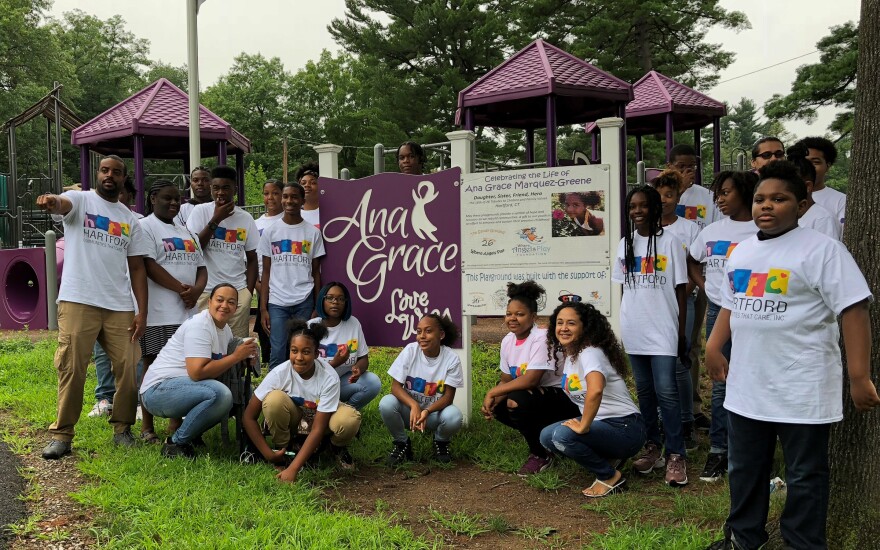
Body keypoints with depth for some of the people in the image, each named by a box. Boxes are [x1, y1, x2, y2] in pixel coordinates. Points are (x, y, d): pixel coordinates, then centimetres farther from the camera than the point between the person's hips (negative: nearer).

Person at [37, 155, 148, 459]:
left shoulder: (131, 220, 15)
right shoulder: (81, 200, 4)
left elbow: (137, 268, 13)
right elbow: (63, 204, -22)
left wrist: (142, 311, 4)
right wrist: (51, 201, -48)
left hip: (121, 307, 4)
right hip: (78, 302, -3)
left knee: (130, 368, 1)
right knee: (72, 369, -3)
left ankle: (123, 428, 17)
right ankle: (62, 434, 7)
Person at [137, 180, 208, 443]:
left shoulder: (186, 232, 22)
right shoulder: (145, 227, -1)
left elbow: (201, 267, 17)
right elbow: (149, 266, -13)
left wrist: (196, 290, -4)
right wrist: (181, 288, -15)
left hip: (187, 311, 7)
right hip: (158, 313, -6)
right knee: (153, 365, -2)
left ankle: (177, 422, 15)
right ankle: (147, 427, 5)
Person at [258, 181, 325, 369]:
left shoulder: (313, 233, 6)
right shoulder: (270, 232, 6)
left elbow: (316, 272, 8)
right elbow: (266, 272, 7)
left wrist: (317, 307, 2)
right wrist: (263, 308, 0)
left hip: (304, 302, 0)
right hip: (277, 302, 0)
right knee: (277, 354, -4)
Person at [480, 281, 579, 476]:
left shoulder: (542, 338, -22)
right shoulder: (508, 341, 1)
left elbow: (530, 380, -30)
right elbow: (505, 381, 5)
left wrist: (492, 392, -23)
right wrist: (492, 401, -16)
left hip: (564, 400, -9)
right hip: (534, 396, 9)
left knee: (517, 400, -30)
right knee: (497, 407, -7)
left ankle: (541, 455, -7)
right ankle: (542, 436, 13)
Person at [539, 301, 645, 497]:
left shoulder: (590, 353, -20)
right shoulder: (568, 354, 8)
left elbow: (595, 390, -39)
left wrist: (583, 426, -30)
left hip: (625, 427, -9)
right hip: (601, 423, 9)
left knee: (562, 435, -27)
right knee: (547, 437, -2)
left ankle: (610, 476, -6)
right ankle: (606, 458, 10)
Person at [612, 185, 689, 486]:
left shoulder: (669, 242, -4)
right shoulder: (625, 244, 9)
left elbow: (680, 288, -3)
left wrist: (681, 330, -5)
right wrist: (623, 320, 9)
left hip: (663, 328, -5)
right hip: (634, 329, 5)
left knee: (666, 391, -9)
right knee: (644, 390, 11)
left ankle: (675, 455, -2)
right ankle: (652, 446, 21)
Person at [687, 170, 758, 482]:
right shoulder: (712, 231, 10)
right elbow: (692, 261, 23)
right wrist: (704, 286, 10)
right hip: (718, 313, 4)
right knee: (720, 384, 8)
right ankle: (718, 451, 15)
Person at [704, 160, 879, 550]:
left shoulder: (821, 249, -11)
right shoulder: (741, 251, 11)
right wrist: (713, 347, 12)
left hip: (802, 389, -7)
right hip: (747, 385, 7)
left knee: (804, 476, 7)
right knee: (745, 468, 19)